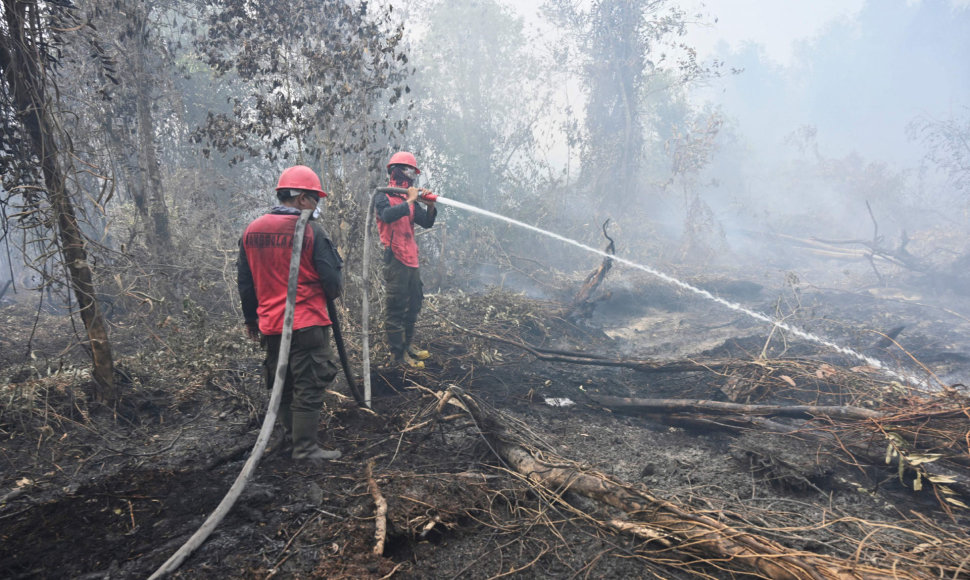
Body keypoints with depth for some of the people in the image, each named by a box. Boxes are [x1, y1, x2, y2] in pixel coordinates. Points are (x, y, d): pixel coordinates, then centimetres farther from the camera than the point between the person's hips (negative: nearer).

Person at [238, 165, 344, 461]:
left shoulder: (252, 230, 5)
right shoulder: (311, 231, -13)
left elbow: (245, 282, 12)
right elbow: (333, 283, -13)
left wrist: (250, 318, 23)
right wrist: (332, 291, 11)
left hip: (270, 325, 7)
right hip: (307, 325, -7)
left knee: (282, 382, 21)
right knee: (309, 386, 2)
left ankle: (290, 432, 38)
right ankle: (305, 448, 7)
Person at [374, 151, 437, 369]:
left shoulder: (409, 198, 17)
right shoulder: (383, 196, -5)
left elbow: (426, 222, 12)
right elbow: (387, 215, -25)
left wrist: (430, 205, -6)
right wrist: (409, 201, -18)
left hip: (411, 259, 9)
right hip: (395, 259, -8)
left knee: (414, 303, 15)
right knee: (396, 306, -5)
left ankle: (406, 344, 29)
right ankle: (397, 353, 1)